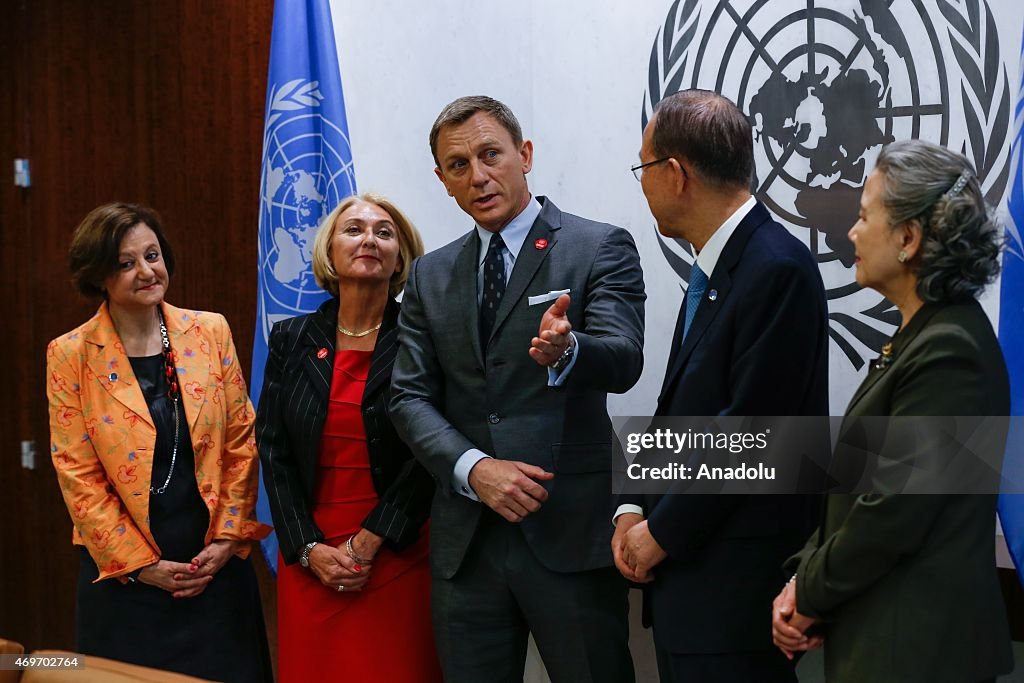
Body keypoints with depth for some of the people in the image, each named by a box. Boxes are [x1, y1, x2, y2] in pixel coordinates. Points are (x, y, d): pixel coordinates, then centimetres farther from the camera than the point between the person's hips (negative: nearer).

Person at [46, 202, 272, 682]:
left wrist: (228, 538, -4)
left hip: (216, 565, 2)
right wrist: (140, 563, -9)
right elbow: (77, 474, -6)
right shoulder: (70, 355, -5)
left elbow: (240, 443, 3)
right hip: (125, 576, -2)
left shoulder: (210, 332, 1)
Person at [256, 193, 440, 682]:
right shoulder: (291, 340, 7)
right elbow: (273, 450, 5)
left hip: (397, 555, -2)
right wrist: (308, 548, -5)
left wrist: (367, 545, -10)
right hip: (309, 560, 3)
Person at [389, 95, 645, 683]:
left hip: (571, 531, -4)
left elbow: (624, 361, -15)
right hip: (467, 539, 4)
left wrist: (565, 352, -38)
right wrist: (474, 468, -10)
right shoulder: (431, 276, 13)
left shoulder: (600, 249, -1)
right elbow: (412, 398, 8)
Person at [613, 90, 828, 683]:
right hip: (688, 567, 9)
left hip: (738, 579, -9)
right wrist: (634, 506, 3)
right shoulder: (716, 267, 13)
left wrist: (663, 531, -12)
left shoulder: (778, 269, -17)